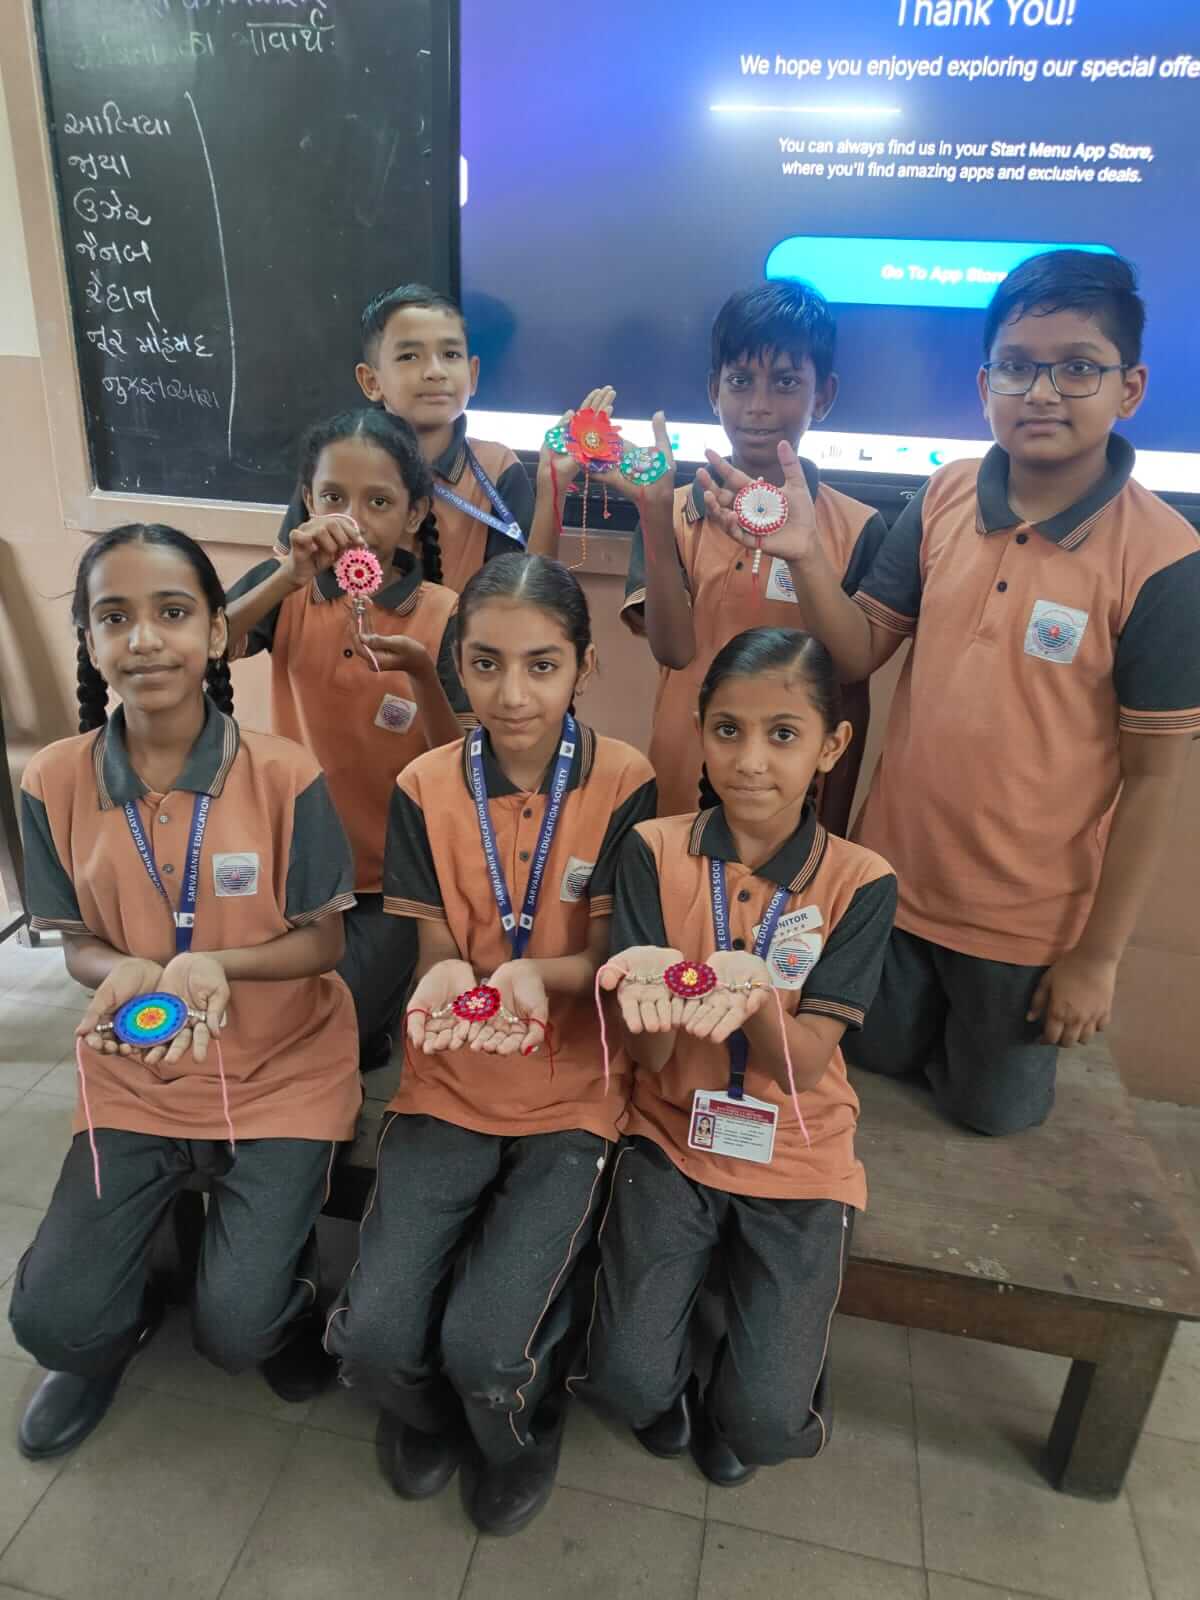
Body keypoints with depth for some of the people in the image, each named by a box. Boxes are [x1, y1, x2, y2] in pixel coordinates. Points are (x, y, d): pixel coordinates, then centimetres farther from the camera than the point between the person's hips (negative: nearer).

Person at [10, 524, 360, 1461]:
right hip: (132, 1077, 3)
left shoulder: (284, 775, -16)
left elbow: (322, 940, -9)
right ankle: (124, 1319, 32)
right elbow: (79, 944, 1)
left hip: (282, 1073, -2)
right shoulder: (55, 782, -9)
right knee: (54, 1321, -6)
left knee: (236, 1329, -9)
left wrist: (214, 966, -28)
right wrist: (122, 974, -23)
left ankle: (288, 1280, 29)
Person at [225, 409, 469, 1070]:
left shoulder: (441, 614, -11)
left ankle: (373, 1022, 23)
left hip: (392, 877, -2)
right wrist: (290, 575, -34)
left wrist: (421, 672, -32)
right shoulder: (286, 584, -4)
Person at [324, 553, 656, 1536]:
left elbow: (610, 960, -7)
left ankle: (521, 1432, 26)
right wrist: (445, 978, -26)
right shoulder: (427, 789, -4)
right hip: (451, 1086, 2)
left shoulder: (624, 786, -11)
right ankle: (427, 1406, 31)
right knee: (375, 1340, -10)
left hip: (572, 1095, -2)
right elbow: (434, 950, -2)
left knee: (485, 1346, -14)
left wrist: (533, 974, -28)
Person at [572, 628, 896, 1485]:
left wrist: (753, 989, -39)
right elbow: (651, 1057, -13)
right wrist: (652, 988, -38)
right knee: (629, 1380, -11)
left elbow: (806, 1065, -17)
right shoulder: (656, 851, -10)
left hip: (796, 1160, 0)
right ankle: (671, 1391, 26)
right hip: (673, 1136, 1)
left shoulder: (860, 882, -11)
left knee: (767, 1422, -9)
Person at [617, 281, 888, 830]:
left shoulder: (857, 529, -5)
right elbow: (673, 649, -13)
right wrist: (655, 512, -20)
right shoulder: (676, 513, -1)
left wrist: (833, 825, -1)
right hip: (680, 795, 1)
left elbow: (852, 691, -1)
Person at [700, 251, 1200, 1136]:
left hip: (1028, 914, -3)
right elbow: (863, 651, -4)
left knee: (995, 1108, 22)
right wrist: (806, 556, -23)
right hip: (897, 868, 3)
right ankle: (932, 1019, 54)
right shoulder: (945, 499, -8)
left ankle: (1011, 1024, 51)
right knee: (876, 1054, 26)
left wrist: (1098, 955, -10)